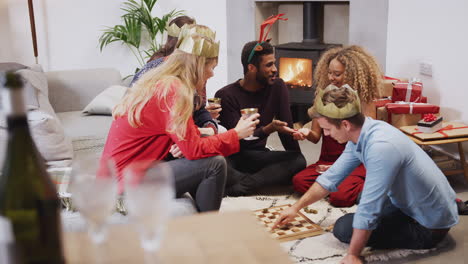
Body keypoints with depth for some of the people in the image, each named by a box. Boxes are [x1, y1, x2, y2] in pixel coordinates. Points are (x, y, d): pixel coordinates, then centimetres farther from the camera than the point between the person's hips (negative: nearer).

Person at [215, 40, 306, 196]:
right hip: (231, 154, -4)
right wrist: (269, 128, -34)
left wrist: (296, 159, -10)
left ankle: (240, 186, -30)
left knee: (298, 160, -24)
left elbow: (286, 126, 0)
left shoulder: (277, 87, -1)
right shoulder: (226, 95, -13)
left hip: (257, 154, 4)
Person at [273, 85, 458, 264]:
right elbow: (331, 177, 6)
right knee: (363, 197, 28)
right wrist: (296, 208, 10)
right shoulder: (361, 133, -5)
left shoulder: (380, 147, -34)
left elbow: (368, 211, -29)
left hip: (429, 226, -8)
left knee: (344, 228, -10)